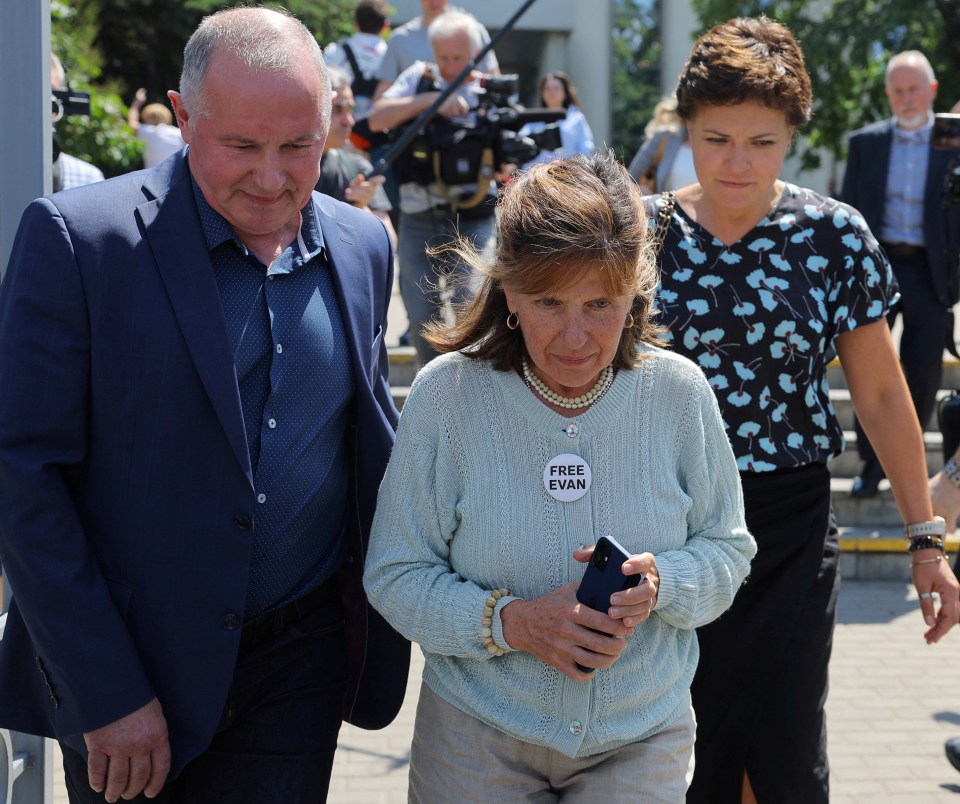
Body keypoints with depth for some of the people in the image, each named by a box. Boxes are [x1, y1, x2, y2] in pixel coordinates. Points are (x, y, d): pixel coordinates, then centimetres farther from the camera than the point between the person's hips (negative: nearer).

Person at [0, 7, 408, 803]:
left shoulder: (361, 247, 3)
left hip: (298, 676, 3)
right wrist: (106, 693, -16)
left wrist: (381, 626, 7)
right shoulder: (75, 238, -12)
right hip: (124, 673, -3)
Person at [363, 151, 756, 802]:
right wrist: (510, 622, -24)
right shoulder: (447, 395, -13)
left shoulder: (678, 393, -8)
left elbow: (727, 551, 1)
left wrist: (659, 586, -20)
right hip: (478, 739, -1)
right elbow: (396, 576, -9)